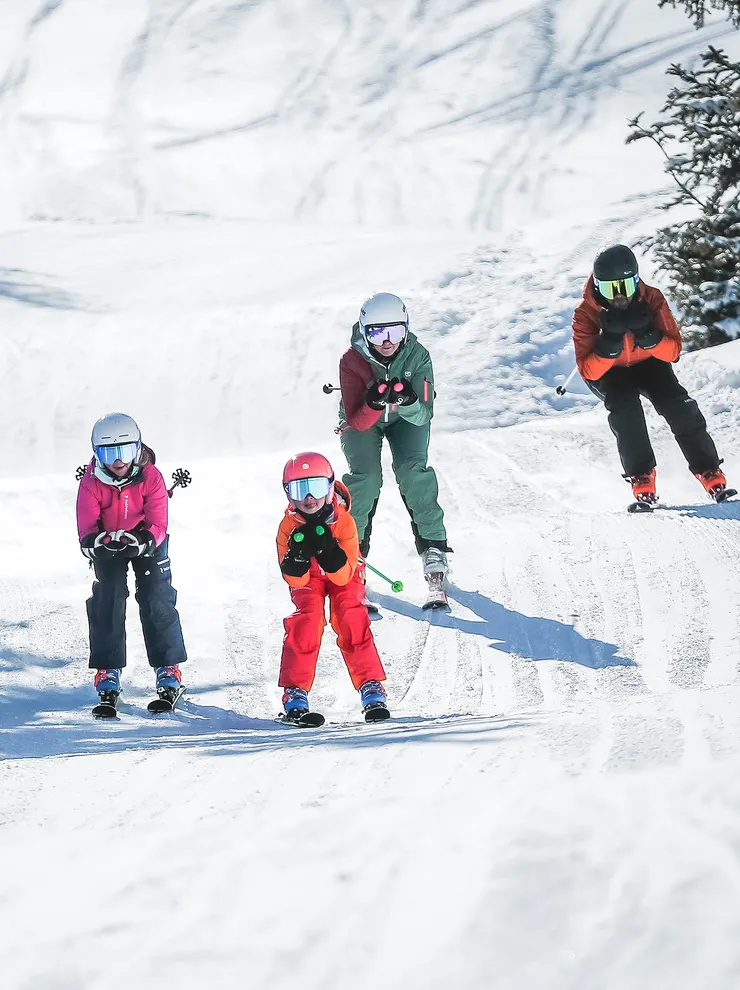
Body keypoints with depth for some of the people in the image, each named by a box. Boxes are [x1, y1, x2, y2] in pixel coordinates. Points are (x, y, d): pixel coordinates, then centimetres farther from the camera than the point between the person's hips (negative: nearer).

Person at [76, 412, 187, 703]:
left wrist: (141, 542, -45)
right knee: (107, 600, -12)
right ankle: (108, 673, -6)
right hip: (107, 544, 1)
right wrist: (97, 542, -48)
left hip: (146, 542, -1)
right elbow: (87, 529, -24)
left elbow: (158, 525, -24)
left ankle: (168, 670, -2)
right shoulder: (91, 483, -23)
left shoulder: (151, 477, -24)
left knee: (157, 599, -11)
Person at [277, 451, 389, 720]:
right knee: (306, 620, -21)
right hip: (308, 578, 1)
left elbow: (344, 577, -28)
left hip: (342, 576, -1)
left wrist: (328, 551, -45)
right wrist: (298, 554, -43)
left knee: (352, 621, -20)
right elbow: (296, 580, -23)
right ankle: (295, 692, -18)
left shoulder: (344, 521, -28)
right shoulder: (289, 526, -25)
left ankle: (372, 687, -15)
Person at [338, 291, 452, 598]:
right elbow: (357, 422, -31)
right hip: (362, 421, 0)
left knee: (413, 471, -23)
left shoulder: (417, 356, -27)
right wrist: (374, 403, -51)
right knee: (366, 477, -22)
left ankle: (432, 545, -13)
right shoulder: (352, 362, -29)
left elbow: (424, 415, -28)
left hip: (406, 418, 1)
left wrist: (409, 402, -49)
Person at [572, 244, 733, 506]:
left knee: (679, 406, -21)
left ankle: (709, 472, -14)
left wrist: (646, 335, -40)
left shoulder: (652, 300, -21)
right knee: (625, 405, -31)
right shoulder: (586, 314, -25)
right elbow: (588, 371, -27)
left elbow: (673, 352, -21)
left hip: (648, 364, 2)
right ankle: (641, 478, -24)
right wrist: (610, 342, -42)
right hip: (608, 373, -2)